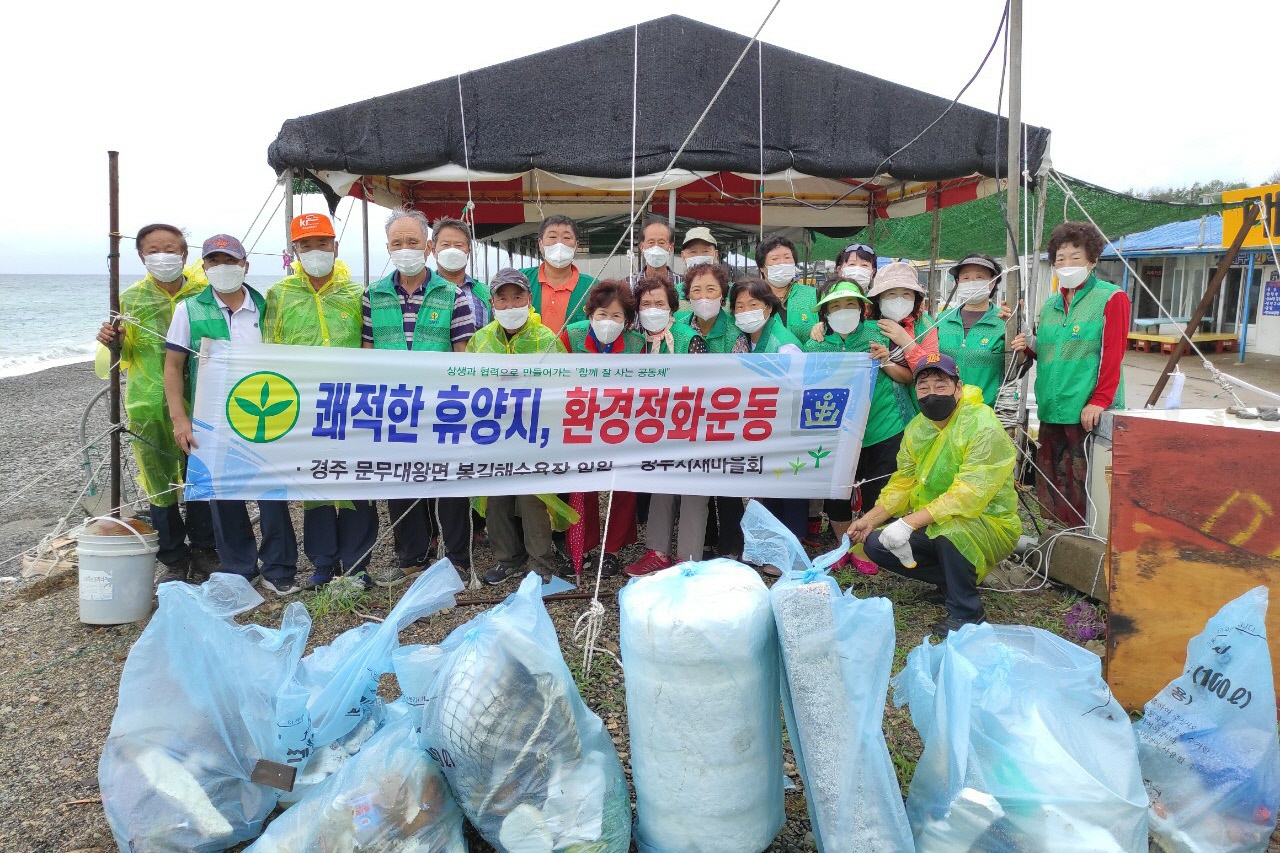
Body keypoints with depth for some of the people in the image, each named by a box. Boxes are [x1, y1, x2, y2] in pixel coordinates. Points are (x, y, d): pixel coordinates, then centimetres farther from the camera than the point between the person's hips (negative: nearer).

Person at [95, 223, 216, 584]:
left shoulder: (204, 293, 1)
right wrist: (114, 341, -10)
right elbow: (127, 354, 12)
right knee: (159, 483, 7)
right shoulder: (131, 297, 4)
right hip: (149, 405, 1)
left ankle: (203, 550, 24)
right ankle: (174, 559, 22)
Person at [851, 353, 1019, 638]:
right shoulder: (917, 428, 3)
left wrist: (910, 522, -38)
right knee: (877, 544, -5)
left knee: (949, 527, -38)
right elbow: (903, 483, 6)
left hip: (990, 524, -7)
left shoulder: (983, 427, -22)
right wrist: (870, 519, -9)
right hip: (931, 523, 8)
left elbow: (969, 494, -32)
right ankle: (951, 580, 13)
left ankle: (967, 614, -14)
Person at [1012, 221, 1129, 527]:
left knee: (1082, 488, -4)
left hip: (1088, 411, -6)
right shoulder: (1051, 303, 17)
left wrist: (1099, 400, -18)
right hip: (1051, 410, 6)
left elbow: (1112, 354, -10)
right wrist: (1029, 347, 5)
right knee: (1051, 484, 9)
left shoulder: (1111, 298, -2)